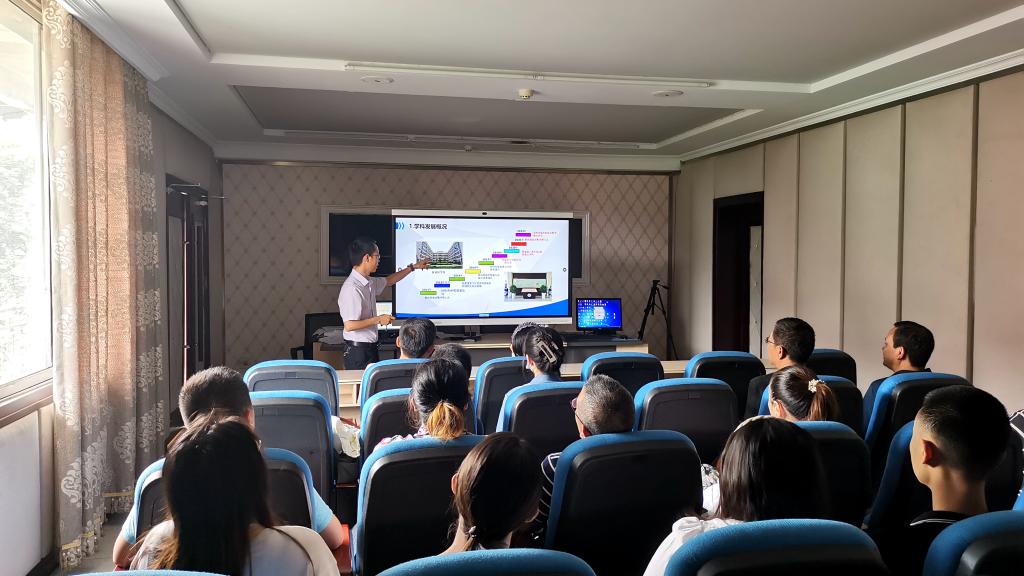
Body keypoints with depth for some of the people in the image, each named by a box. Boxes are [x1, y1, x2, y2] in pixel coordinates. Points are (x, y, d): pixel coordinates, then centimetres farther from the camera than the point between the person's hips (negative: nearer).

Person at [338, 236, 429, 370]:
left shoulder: (369, 282, 7)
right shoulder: (352, 288, -21)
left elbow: (388, 281, 28)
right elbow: (350, 325, -24)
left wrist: (413, 267, 32)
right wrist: (379, 319, -15)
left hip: (370, 348, 9)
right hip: (358, 350, -9)